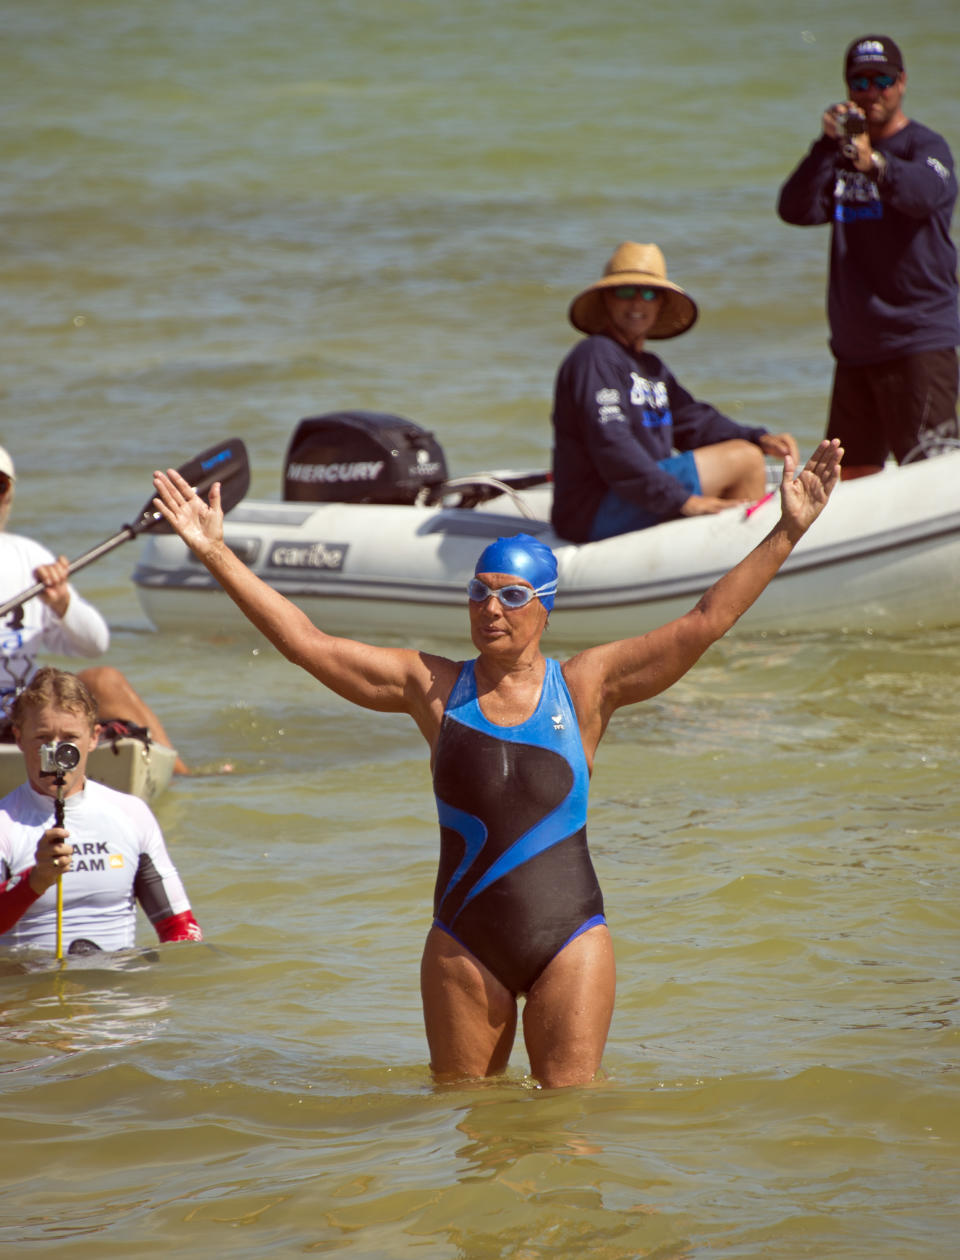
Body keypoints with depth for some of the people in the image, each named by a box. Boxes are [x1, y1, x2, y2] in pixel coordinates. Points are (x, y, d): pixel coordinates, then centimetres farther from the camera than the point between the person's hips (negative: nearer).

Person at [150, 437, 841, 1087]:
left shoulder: (584, 687, 2)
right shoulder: (433, 687, 4)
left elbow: (705, 622, -2)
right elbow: (306, 642, 1)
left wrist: (787, 534, -8)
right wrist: (215, 553, -3)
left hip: (570, 941, -1)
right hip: (465, 943, 2)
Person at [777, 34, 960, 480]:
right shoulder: (840, 154, 14)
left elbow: (924, 192, -28)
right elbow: (796, 210, -2)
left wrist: (875, 164, -48)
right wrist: (826, 145, -15)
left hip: (920, 339, -6)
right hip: (855, 343, 6)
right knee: (853, 474, 10)